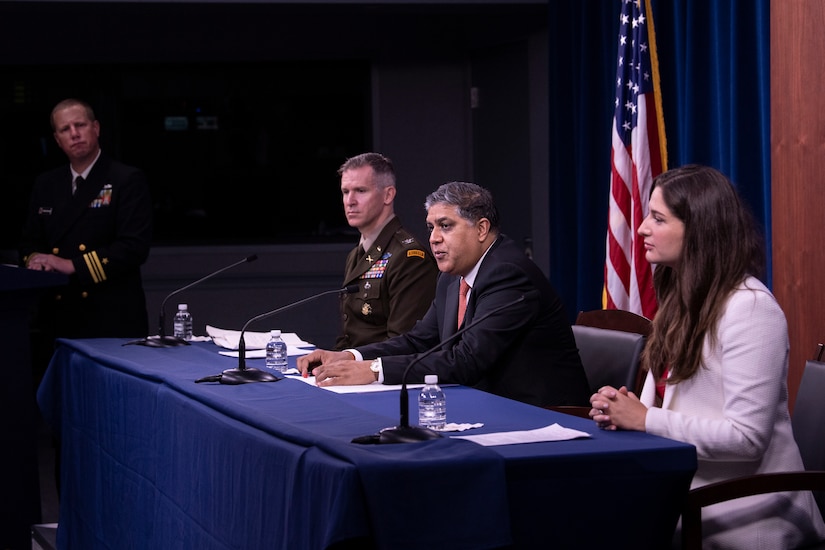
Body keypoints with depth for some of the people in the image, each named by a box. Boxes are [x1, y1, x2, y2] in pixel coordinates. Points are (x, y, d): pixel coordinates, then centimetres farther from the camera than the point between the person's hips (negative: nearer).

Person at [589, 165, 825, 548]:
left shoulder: (750, 308, -15)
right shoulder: (684, 300, 14)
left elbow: (745, 438, -21)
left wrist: (645, 420, -16)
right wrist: (623, 411, -6)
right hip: (687, 490, 8)